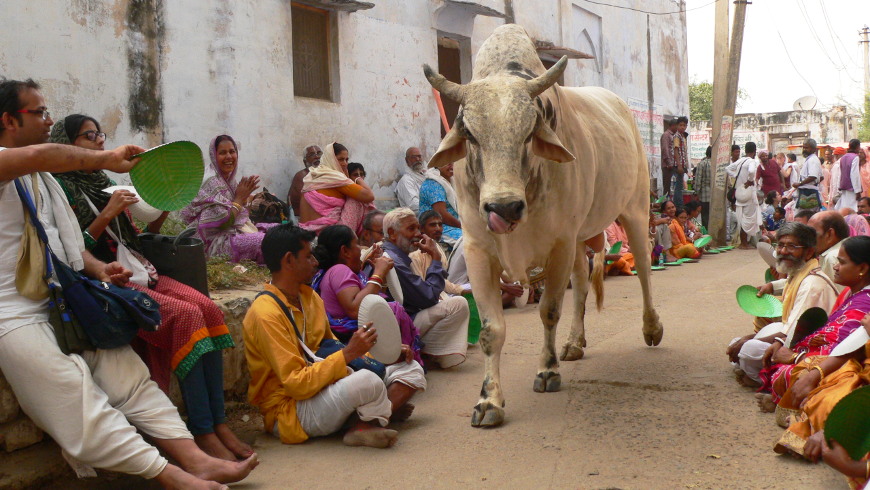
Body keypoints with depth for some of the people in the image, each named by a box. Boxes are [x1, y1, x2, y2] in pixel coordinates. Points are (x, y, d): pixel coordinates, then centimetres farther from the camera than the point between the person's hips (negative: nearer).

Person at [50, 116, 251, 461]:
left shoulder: (103, 183, 22)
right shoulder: (61, 188, -1)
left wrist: (161, 213, 8)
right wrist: (105, 216, -15)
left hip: (139, 273, 7)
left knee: (208, 308, -19)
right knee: (186, 314, -28)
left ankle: (219, 423, -21)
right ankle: (203, 435, -25)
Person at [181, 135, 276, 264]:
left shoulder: (231, 180, 9)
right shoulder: (212, 183, -16)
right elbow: (223, 221, -22)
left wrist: (245, 197, -2)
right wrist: (240, 197, -12)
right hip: (220, 241, -10)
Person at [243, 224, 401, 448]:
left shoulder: (310, 297, 9)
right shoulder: (266, 314, -18)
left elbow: (331, 346, 18)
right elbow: (297, 384, -23)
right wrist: (348, 353, -24)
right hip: (288, 412, -9)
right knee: (367, 381, -29)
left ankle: (361, 423, -19)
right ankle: (380, 416, 0)